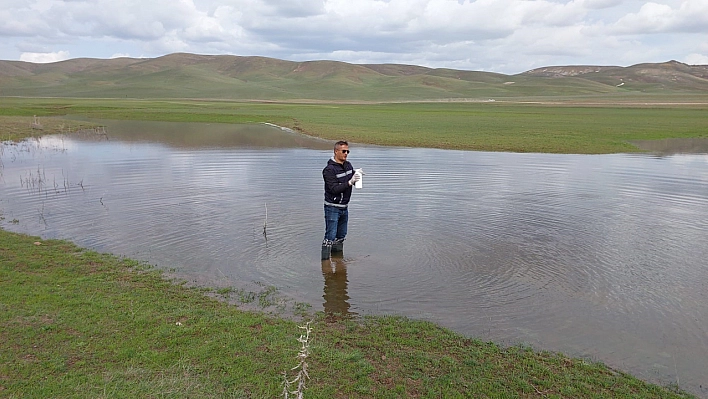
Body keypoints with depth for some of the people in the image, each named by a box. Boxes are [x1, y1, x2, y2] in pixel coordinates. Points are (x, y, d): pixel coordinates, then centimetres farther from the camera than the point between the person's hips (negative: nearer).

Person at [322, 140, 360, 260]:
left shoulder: (348, 165, 7)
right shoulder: (329, 169, -16)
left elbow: (354, 181, 14)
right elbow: (334, 189, -23)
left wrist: (357, 176, -9)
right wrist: (350, 182, -30)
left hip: (344, 207, 7)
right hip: (332, 207, -7)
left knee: (341, 235, 15)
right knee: (330, 235, -7)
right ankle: (325, 259, 0)